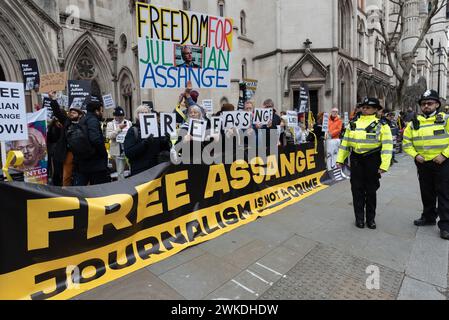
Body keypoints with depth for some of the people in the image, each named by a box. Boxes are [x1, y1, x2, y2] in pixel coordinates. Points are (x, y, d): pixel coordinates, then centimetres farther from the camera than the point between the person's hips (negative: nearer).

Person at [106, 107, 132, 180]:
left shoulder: (129, 123, 8)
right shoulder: (110, 124, 4)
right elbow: (109, 136, -10)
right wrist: (119, 128, -17)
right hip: (118, 151, -1)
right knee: (120, 172, 7)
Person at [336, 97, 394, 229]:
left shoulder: (381, 125, -4)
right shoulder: (353, 124, 9)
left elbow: (387, 146, -10)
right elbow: (345, 143, 11)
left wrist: (384, 165, -17)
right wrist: (340, 159, 8)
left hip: (372, 160, -3)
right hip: (356, 159, 3)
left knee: (371, 190, 8)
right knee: (357, 189, 7)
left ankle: (371, 218, 24)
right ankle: (359, 217, 19)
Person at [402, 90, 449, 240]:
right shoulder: (414, 123, 5)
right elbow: (406, 142, 8)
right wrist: (415, 155, -5)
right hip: (423, 164, 4)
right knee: (426, 193, 16)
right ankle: (428, 217, 33)